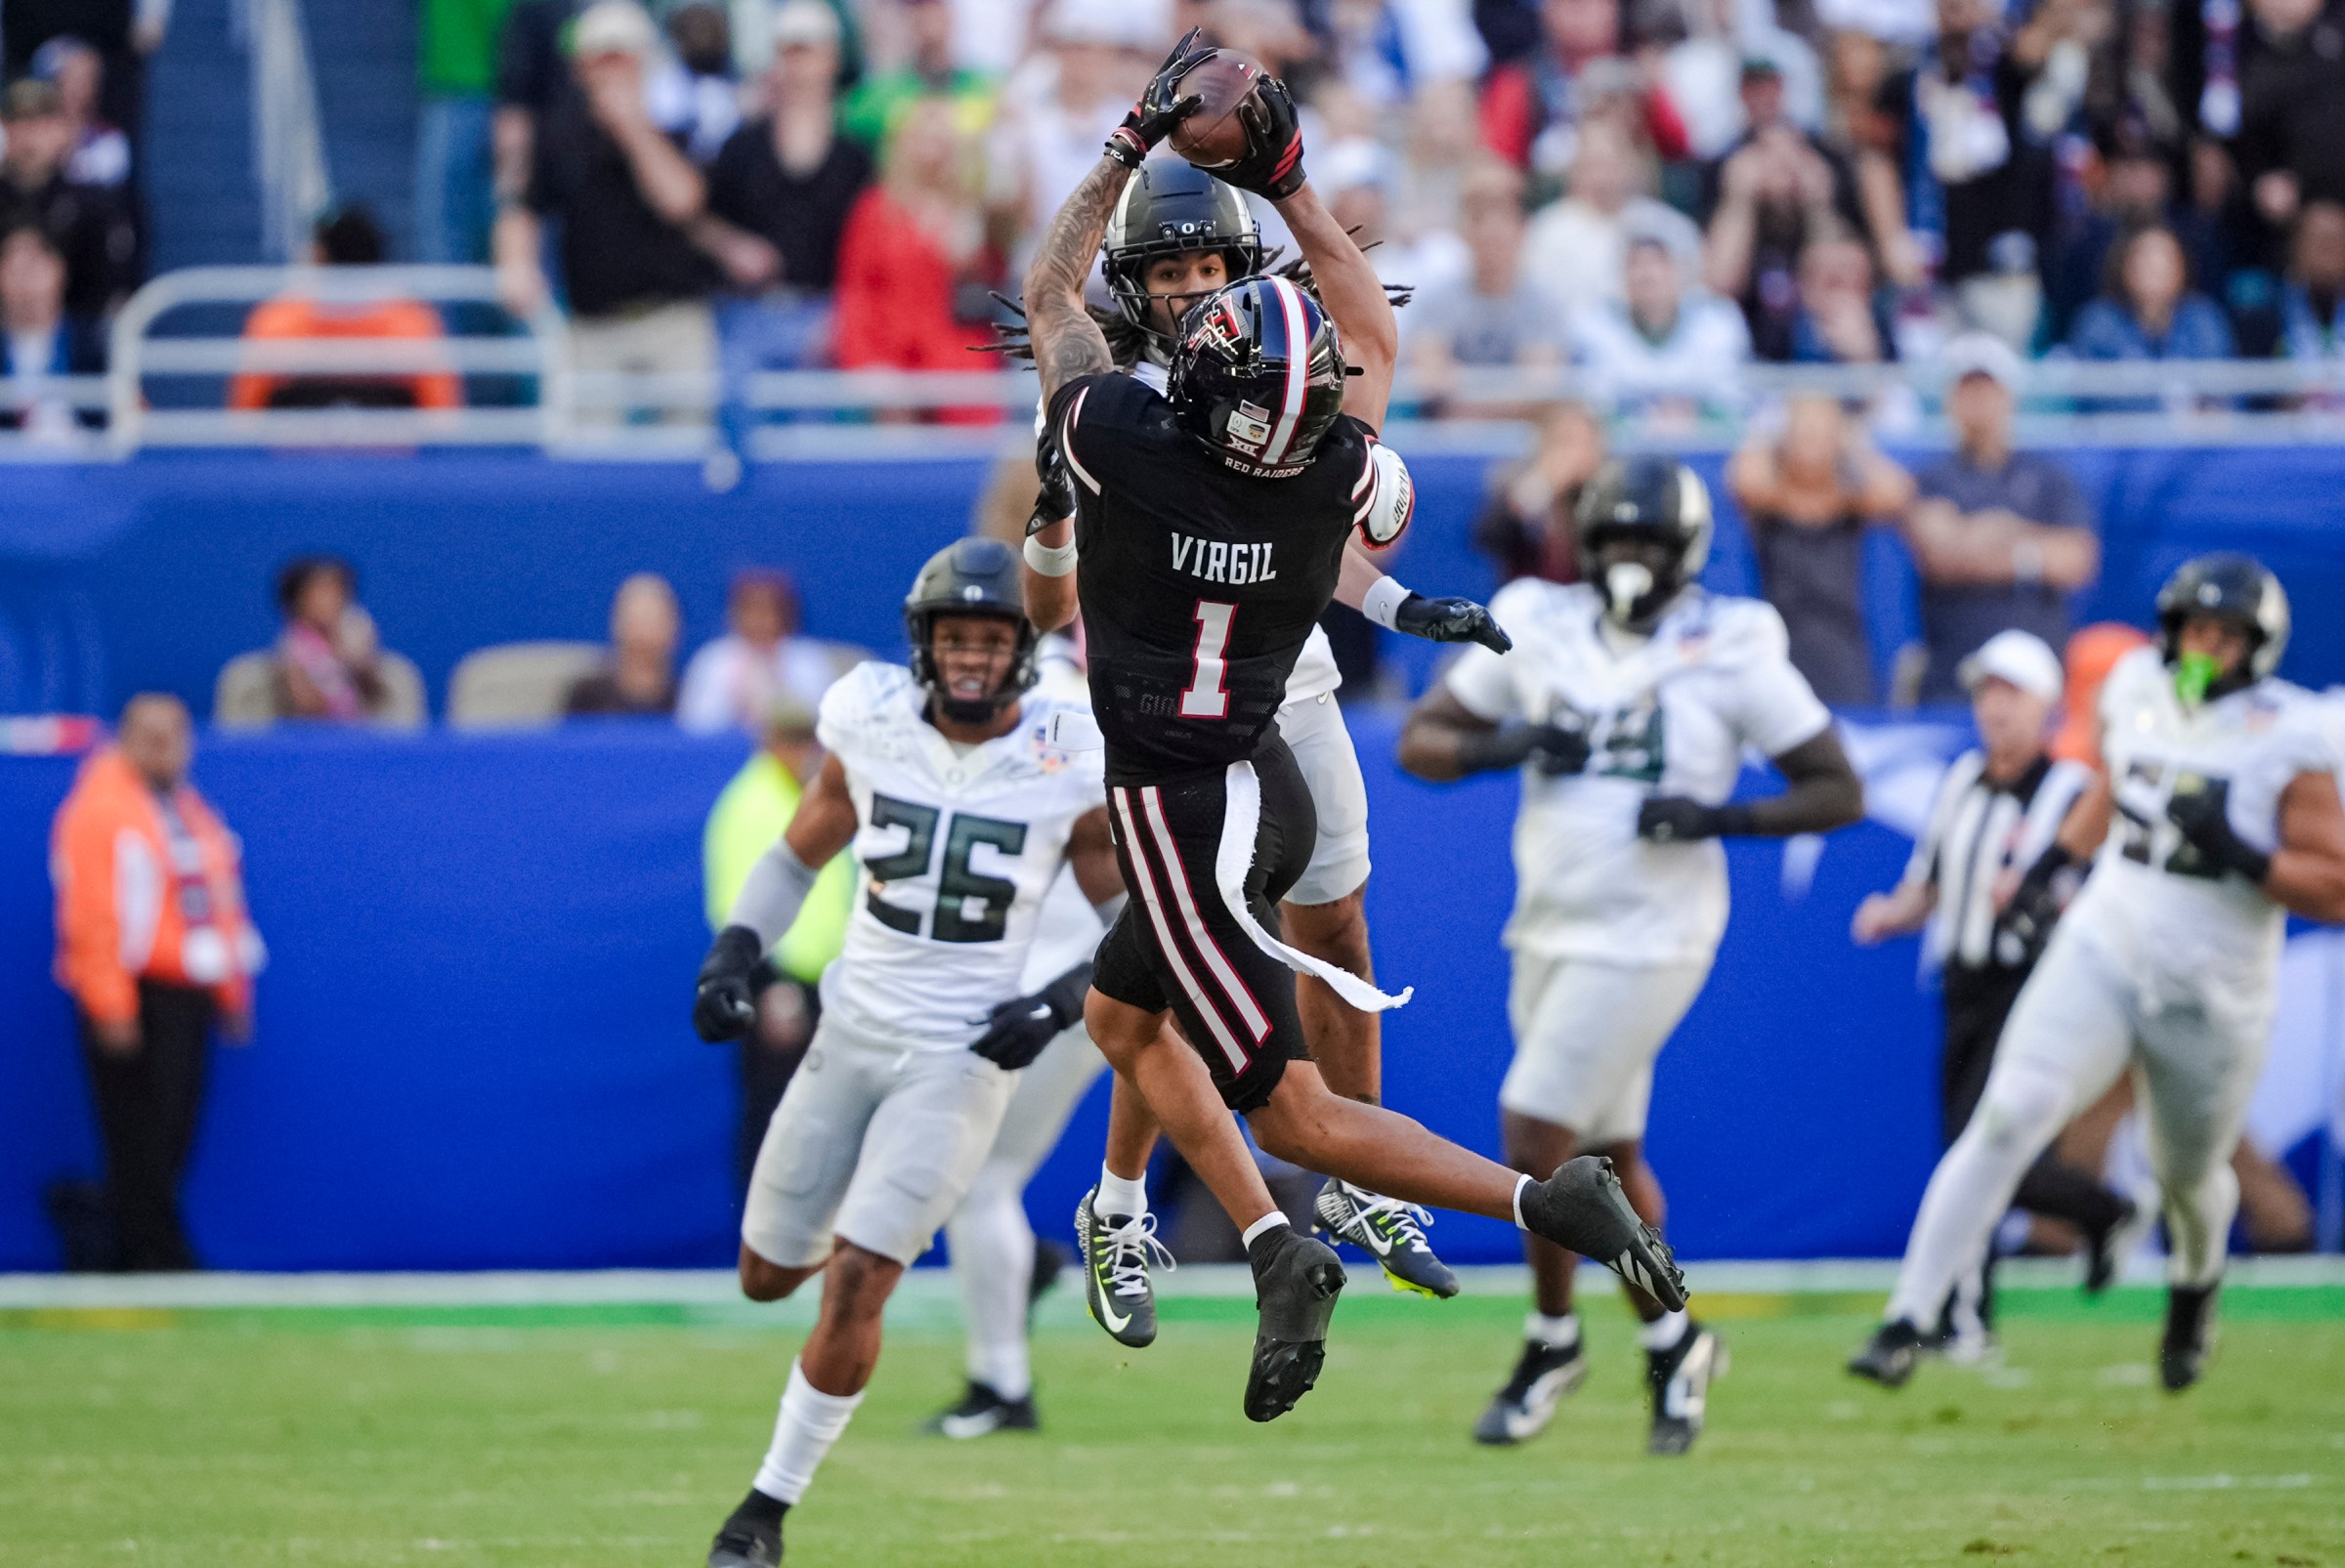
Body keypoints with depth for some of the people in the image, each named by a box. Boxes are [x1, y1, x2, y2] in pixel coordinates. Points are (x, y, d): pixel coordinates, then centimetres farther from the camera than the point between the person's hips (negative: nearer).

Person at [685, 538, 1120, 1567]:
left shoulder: (1068, 767, -11)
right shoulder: (873, 728, -5)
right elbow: (800, 854, 11)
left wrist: (1062, 1002, -16)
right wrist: (736, 950, -4)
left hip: (964, 1056, -4)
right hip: (855, 1032, 4)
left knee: (855, 1283, -15)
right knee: (768, 1277, 12)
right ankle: (873, 1225, 48)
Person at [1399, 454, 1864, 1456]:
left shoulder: (1731, 652, -9)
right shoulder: (1537, 629, 4)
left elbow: (1839, 792, -6)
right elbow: (1419, 741, 8)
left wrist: (1719, 816, -20)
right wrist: (1503, 746, -12)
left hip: (1647, 934, -6)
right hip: (1550, 926, 6)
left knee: (1533, 1135, -11)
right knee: (1606, 1154, 14)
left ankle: (1552, 1339, 9)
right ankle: (1671, 1343, 31)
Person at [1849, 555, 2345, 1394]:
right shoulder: (2136, 689, 3)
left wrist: (2238, 854, -24)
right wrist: (2058, 859, 12)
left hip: (2211, 999, -2)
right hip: (2101, 954, 2)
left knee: (2189, 1176, 16)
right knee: (2011, 1117, -18)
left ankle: (2196, 1282, 54)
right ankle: (1908, 1320, -20)